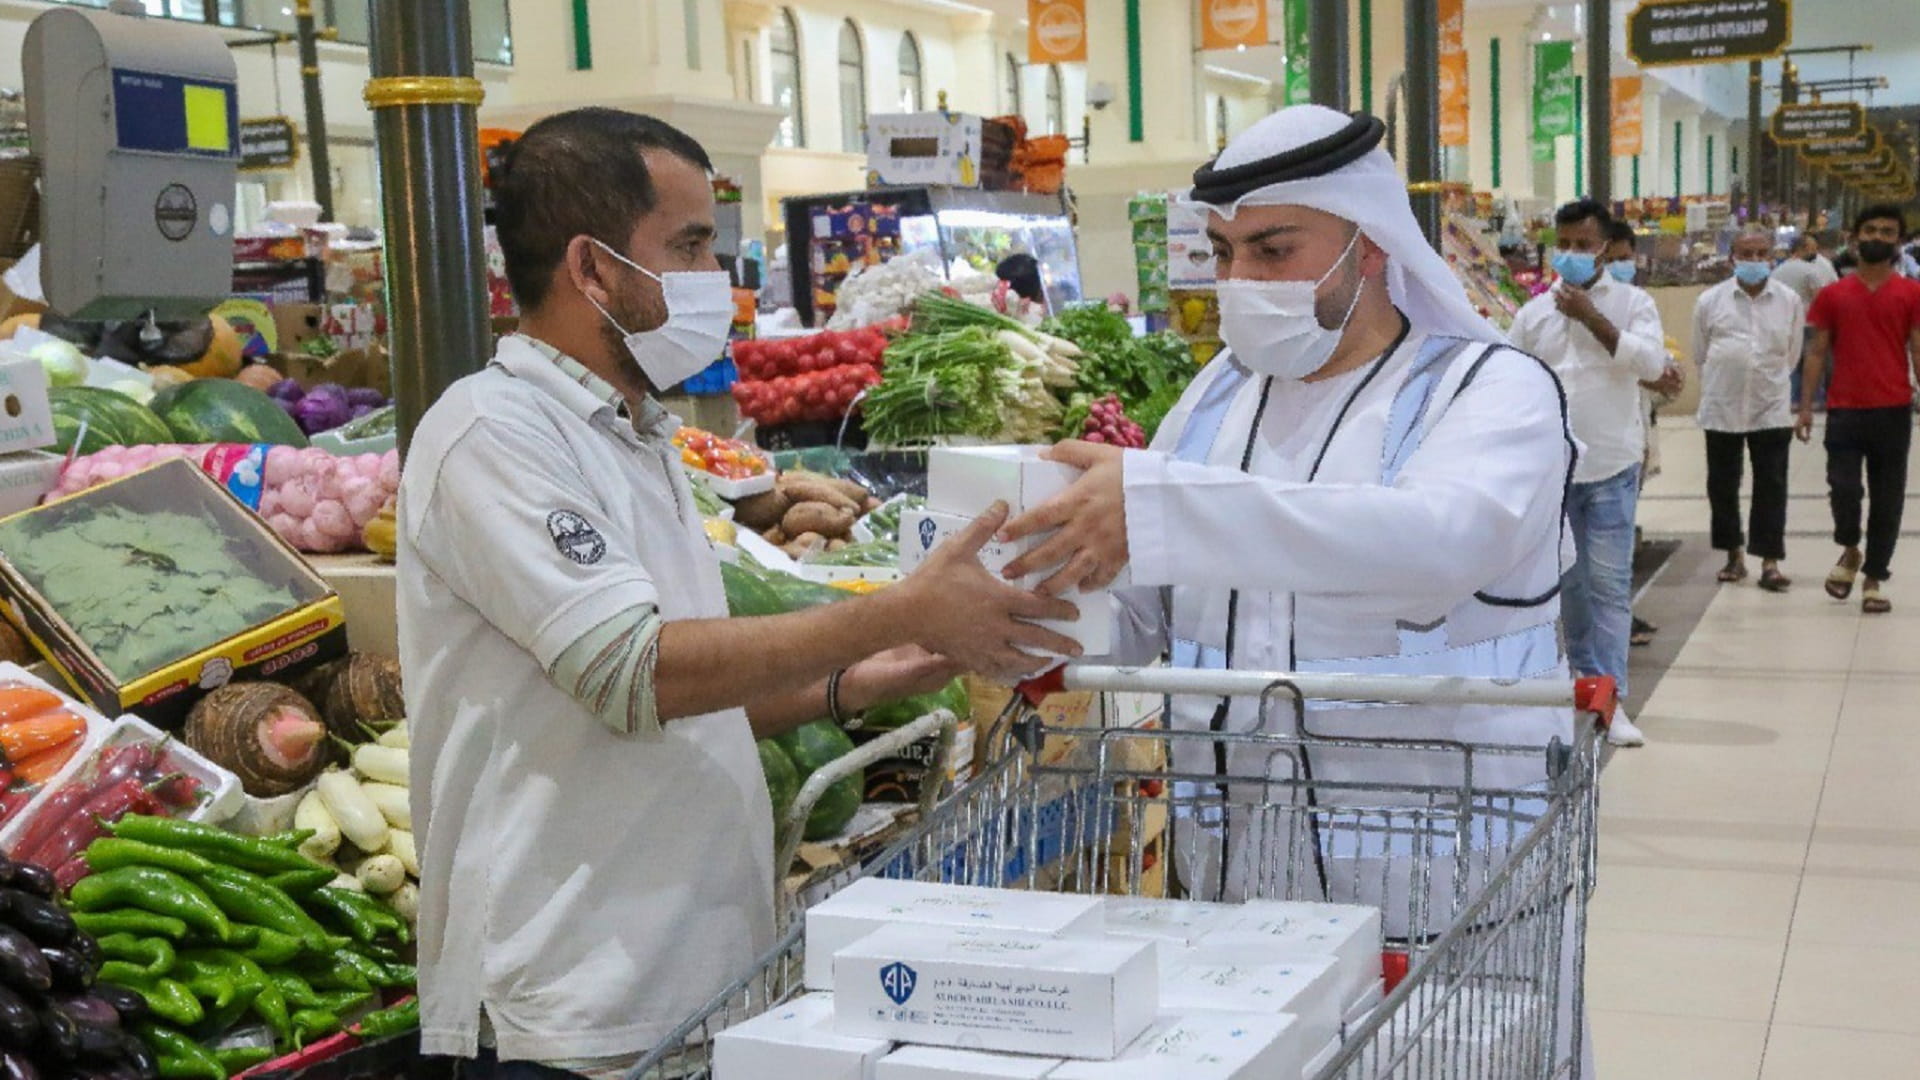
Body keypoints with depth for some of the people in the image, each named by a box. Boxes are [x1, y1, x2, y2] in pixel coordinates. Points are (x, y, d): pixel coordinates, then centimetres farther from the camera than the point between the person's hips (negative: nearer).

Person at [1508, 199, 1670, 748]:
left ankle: (1610, 701, -3)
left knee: (1610, 585, -5)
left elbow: (1650, 363, -15)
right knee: (1568, 581, 10)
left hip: (1611, 468, -3)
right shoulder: (1535, 311, 9)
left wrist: (1591, 316, -16)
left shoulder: (1632, 303, 1)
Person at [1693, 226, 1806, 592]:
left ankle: (1770, 562, 2)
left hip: (1771, 408, -1)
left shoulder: (1790, 301, 1)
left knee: (1771, 486, -1)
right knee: (1722, 484, 9)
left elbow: (1792, 355, 11)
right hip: (1722, 408, 1)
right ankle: (1734, 554, 23)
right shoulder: (1710, 301, 0)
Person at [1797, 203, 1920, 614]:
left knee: (1887, 497, 4)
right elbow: (1817, 352, 8)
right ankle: (1850, 552, 22)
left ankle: (1874, 579, 15)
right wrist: (1805, 404, 1)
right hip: (1844, 410, 0)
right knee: (1844, 489, -7)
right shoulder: (1832, 295, 6)